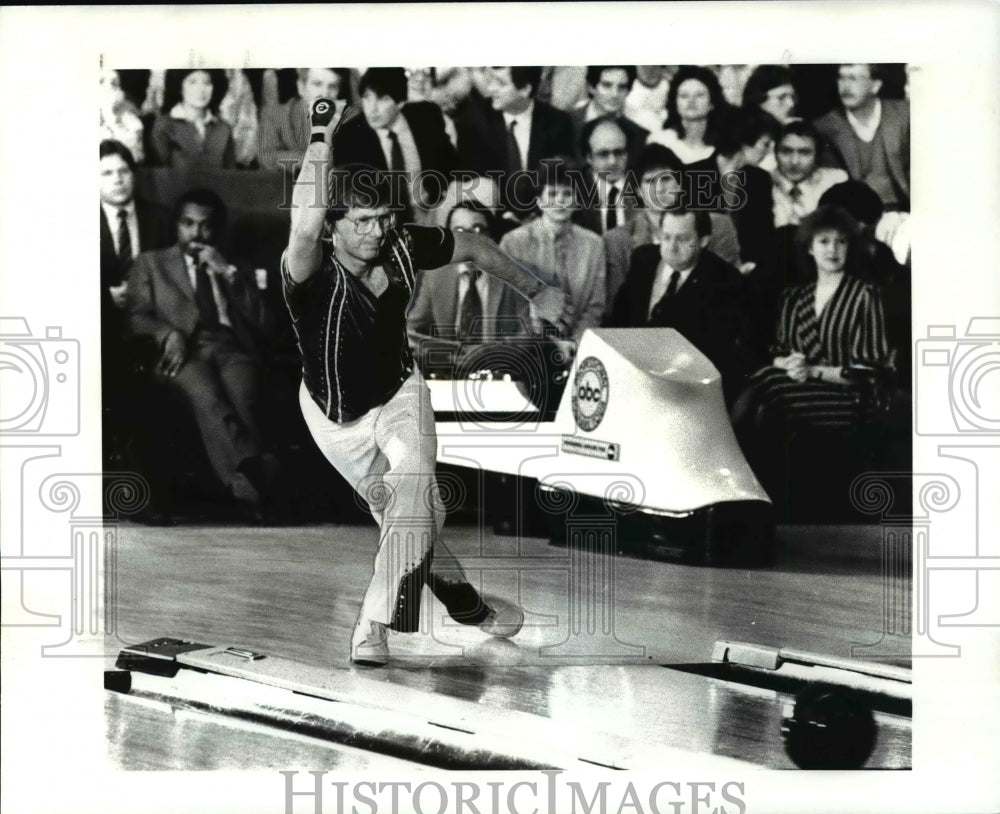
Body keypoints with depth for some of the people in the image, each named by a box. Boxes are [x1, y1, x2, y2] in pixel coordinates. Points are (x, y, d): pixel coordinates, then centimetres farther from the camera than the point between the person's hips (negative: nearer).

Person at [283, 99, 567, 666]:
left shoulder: (403, 246, -19)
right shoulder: (312, 272, -33)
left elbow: (472, 247, 1)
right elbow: (304, 227, -59)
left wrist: (535, 291, 9)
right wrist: (322, 140, -52)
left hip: (400, 392, 2)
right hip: (337, 416, -2)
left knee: (413, 485, -23)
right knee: (409, 514, 5)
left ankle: (375, 625, -21)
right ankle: (469, 607, 29)